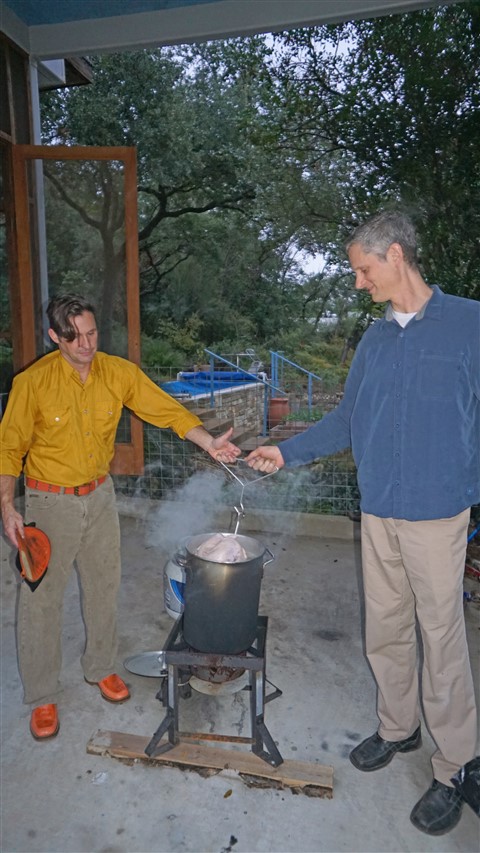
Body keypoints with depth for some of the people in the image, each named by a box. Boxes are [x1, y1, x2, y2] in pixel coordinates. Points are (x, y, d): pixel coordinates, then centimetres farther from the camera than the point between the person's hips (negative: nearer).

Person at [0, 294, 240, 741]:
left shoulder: (119, 373, -8)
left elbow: (166, 409, -8)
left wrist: (209, 443, -21)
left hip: (100, 495, 4)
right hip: (50, 502, -3)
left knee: (103, 587, 16)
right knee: (41, 598, 5)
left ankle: (100, 668, 40)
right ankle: (42, 697, 26)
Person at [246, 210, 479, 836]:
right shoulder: (374, 340, 9)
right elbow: (348, 420, 14)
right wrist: (287, 451, 9)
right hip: (378, 512, 6)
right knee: (384, 631, 17)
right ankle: (398, 728, 41)